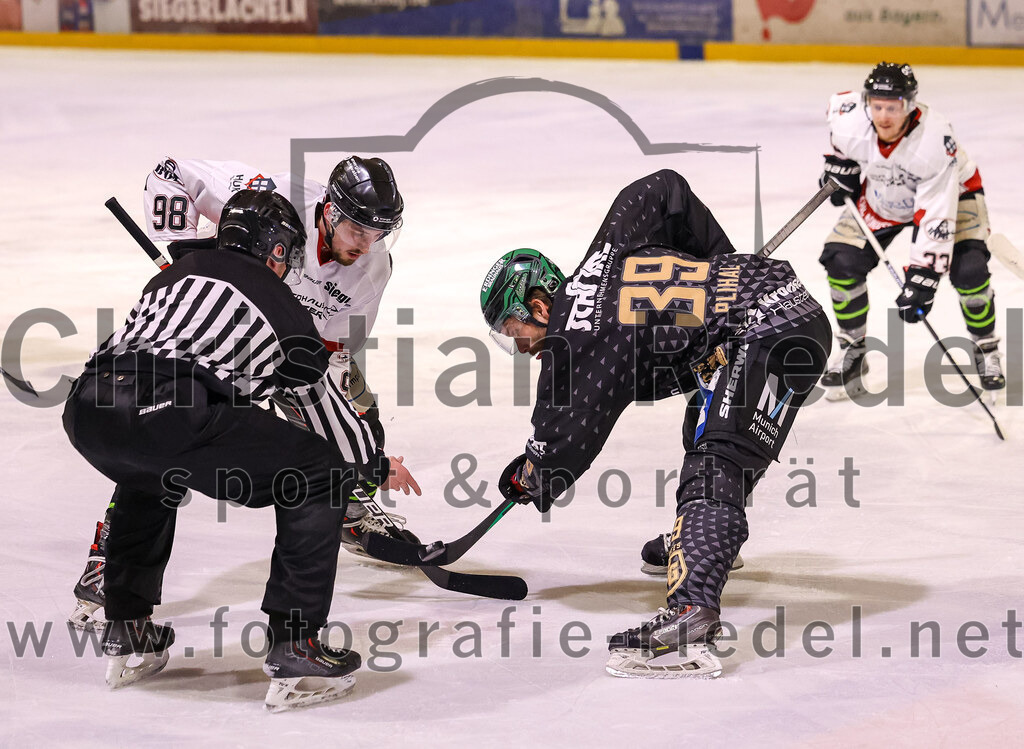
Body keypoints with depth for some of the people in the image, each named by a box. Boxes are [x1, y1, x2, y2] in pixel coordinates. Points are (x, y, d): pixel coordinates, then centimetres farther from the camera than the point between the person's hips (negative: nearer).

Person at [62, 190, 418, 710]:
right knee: (319, 476, 10)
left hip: (87, 411, 7)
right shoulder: (279, 304, 23)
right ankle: (293, 651, 4)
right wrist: (377, 466, 51)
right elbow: (320, 401, 33)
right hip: (171, 410, -6)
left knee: (148, 478, 42)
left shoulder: (175, 276, 35)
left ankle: (126, 633, 39)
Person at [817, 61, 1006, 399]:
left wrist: (922, 278, -40)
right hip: (881, 196, 4)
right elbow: (840, 103, 0)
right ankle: (852, 351, 8)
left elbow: (937, 218, -39)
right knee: (841, 260, -11)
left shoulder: (936, 140, -40)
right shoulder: (852, 118, -30)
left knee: (968, 269, -22)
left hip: (951, 191, -4)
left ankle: (986, 350, 3)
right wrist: (839, 164, 1)